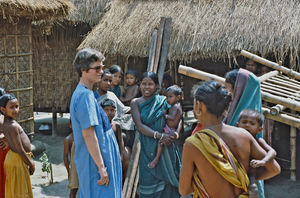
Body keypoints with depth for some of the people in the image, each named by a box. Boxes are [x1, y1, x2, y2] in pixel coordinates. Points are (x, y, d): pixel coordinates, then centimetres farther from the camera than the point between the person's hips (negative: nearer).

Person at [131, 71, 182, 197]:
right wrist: (159, 135, -20)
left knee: (167, 179, 2)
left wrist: (174, 135, -18)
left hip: (165, 147, 1)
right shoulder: (136, 103, 2)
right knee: (149, 179, 2)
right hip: (147, 149, 0)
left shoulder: (163, 101, 4)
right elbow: (139, 125, -8)